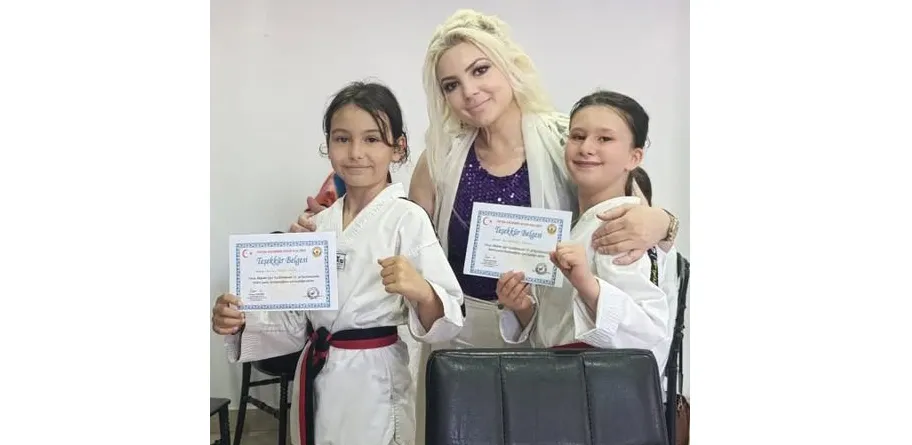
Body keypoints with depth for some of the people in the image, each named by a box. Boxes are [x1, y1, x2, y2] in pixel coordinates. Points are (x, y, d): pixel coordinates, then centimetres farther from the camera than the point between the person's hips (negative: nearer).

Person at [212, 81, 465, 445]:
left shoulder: (407, 218, -14)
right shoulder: (319, 224, 4)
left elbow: (445, 322, -17)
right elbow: (297, 321, 9)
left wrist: (421, 291, -37)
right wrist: (241, 321, -7)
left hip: (372, 382, -5)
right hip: (314, 379, 6)